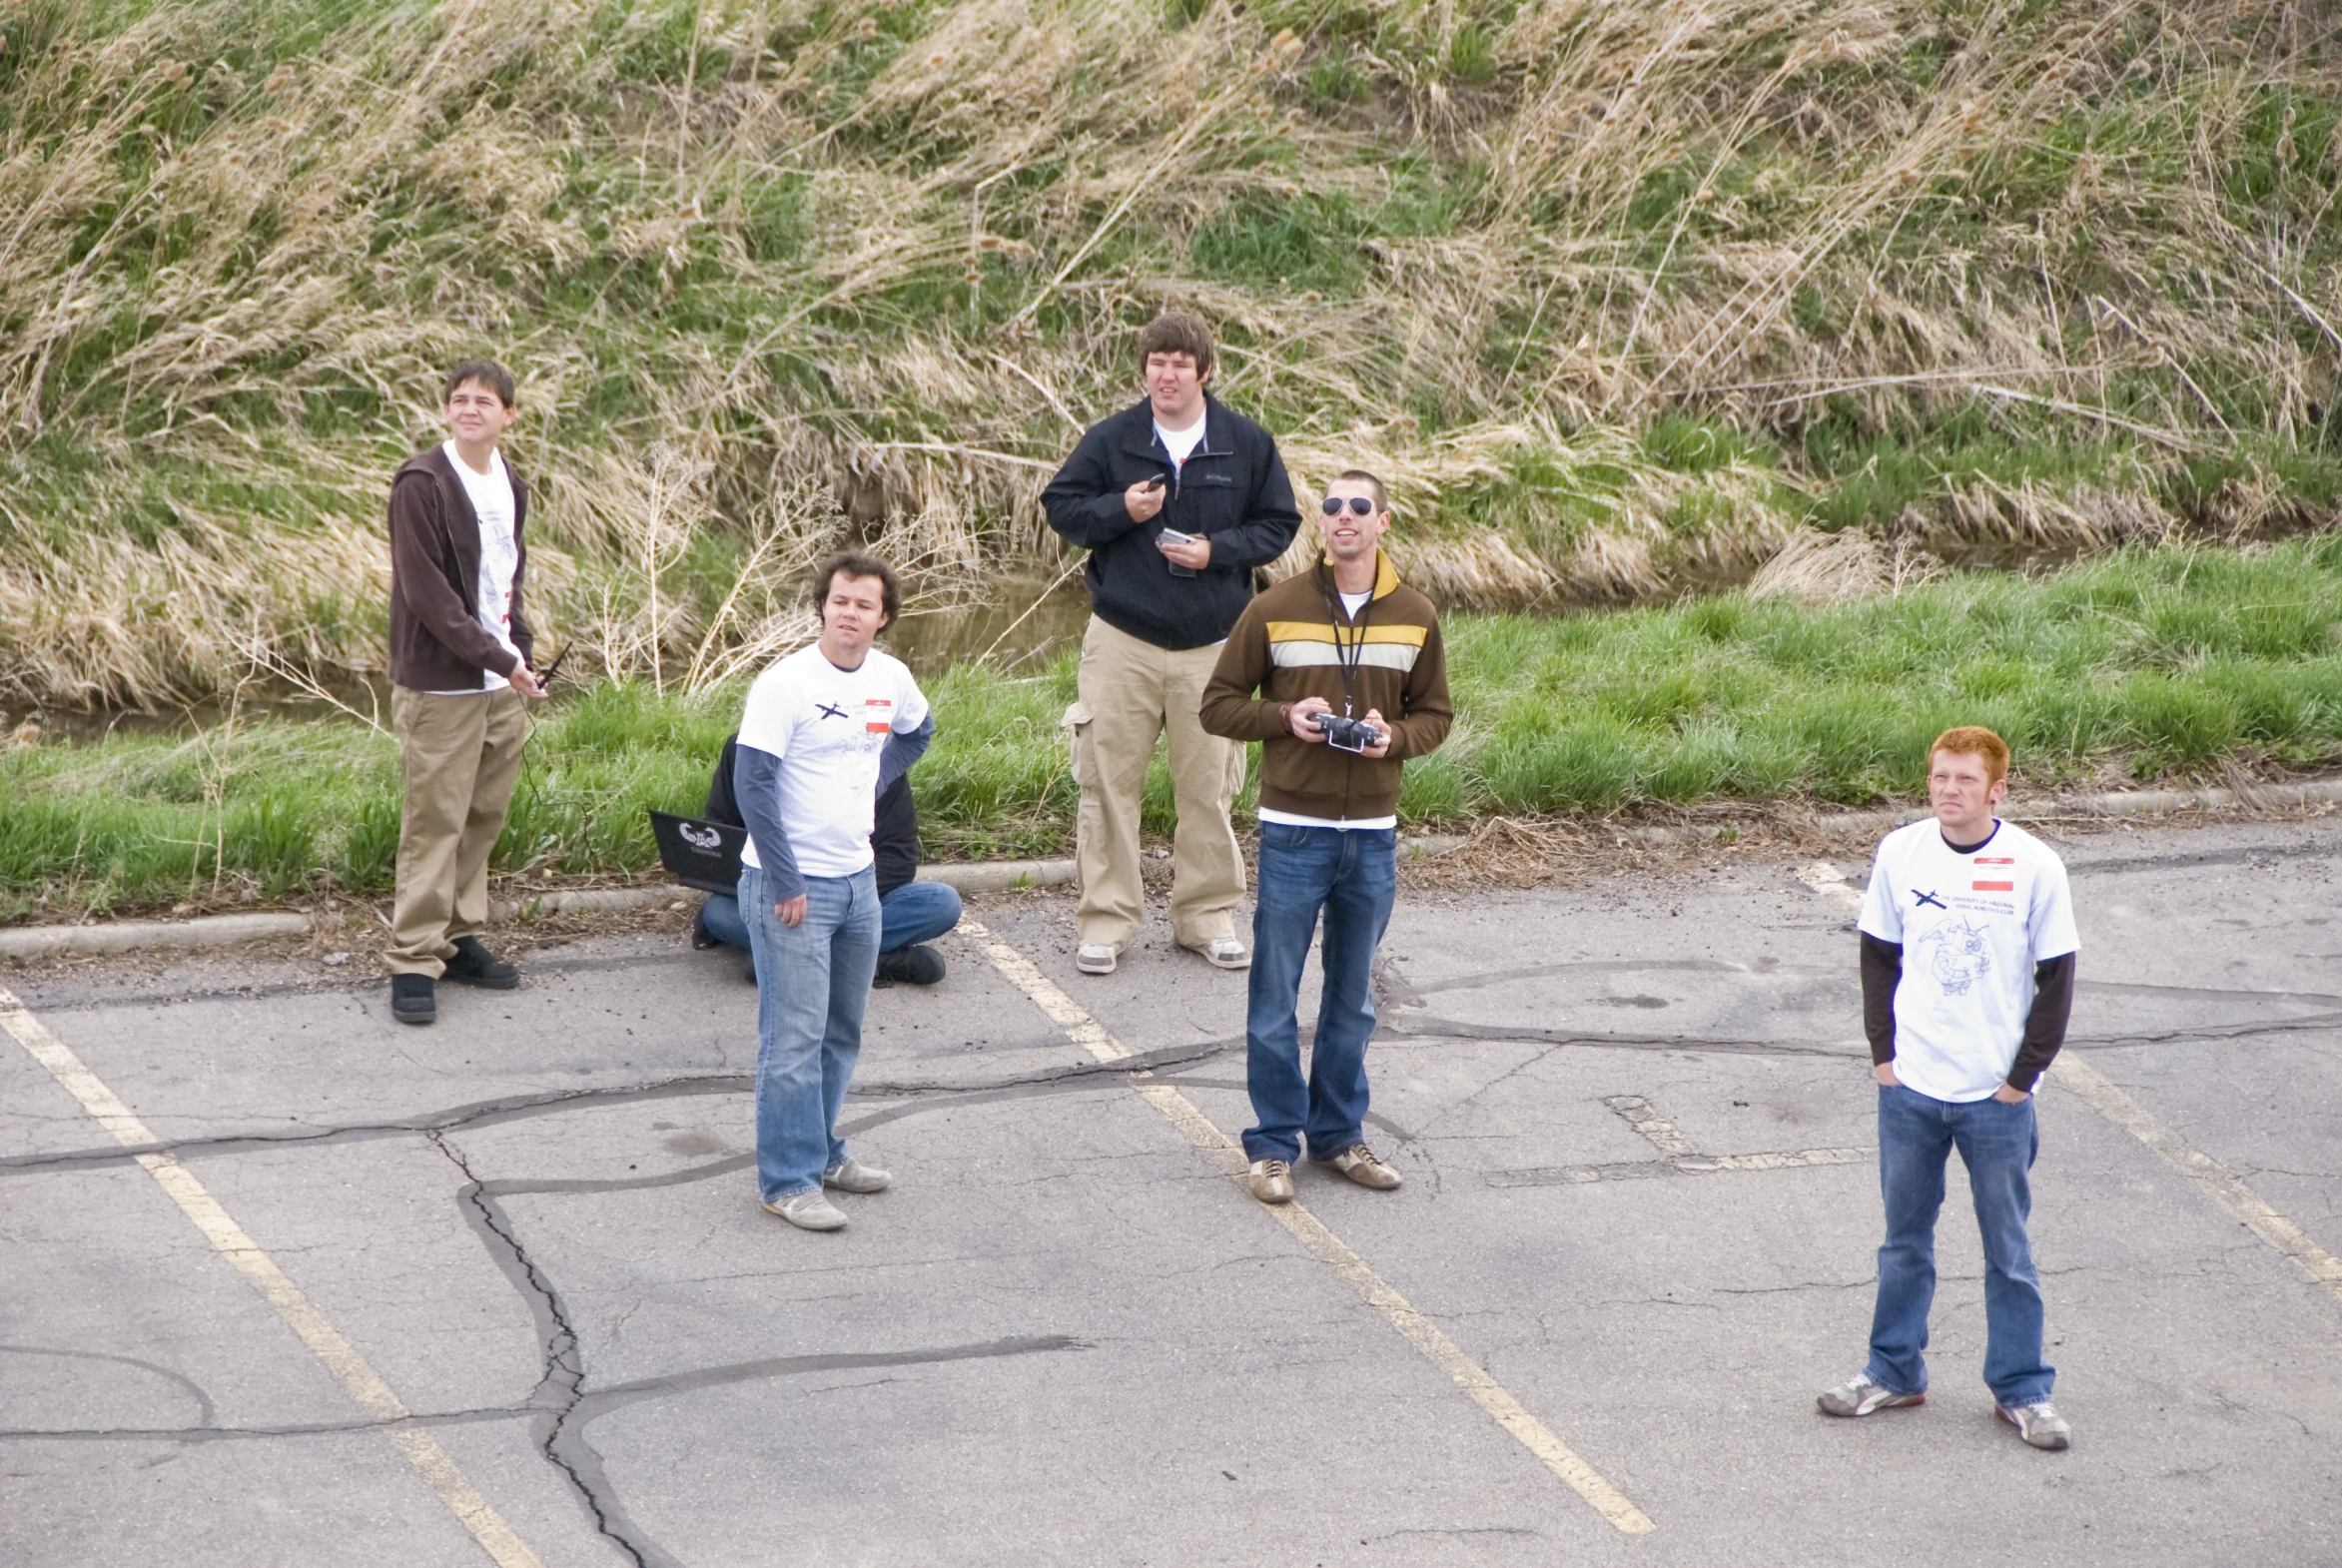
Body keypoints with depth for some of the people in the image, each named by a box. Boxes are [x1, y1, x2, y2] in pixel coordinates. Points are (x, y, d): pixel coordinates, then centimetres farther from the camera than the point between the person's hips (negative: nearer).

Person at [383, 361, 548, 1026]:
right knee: (435, 822, -5)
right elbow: (427, 591, -17)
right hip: (441, 684, -7)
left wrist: (521, 654, 8)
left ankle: (460, 938, 22)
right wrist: (496, 657, -19)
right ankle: (414, 960, -1)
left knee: (485, 815, 11)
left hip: (501, 680, 7)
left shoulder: (510, 488, 12)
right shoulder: (421, 485, -12)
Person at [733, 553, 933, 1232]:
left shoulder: (890, 678, 4)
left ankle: (820, 1151, 29)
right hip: (790, 884, -7)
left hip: (858, 879, 7)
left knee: (841, 1032, 15)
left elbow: (915, 732, 28)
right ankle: (788, 1180, -2)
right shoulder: (784, 684, -15)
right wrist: (785, 882, -18)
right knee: (795, 1036, -7)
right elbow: (752, 782, -17)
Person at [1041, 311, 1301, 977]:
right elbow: (1061, 506, 6)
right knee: (1108, 779, 0)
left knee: (1209, 784, 6)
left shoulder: (1247, 444, 2)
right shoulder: (1111, 440, 1)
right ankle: (1106, 917, 9)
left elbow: (1277, 524, 7)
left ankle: (1206, 914, 19)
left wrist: (1217, 550, -10)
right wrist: (1120, 509, -12)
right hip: (1122, 640, 0)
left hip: (1211, 646, 0)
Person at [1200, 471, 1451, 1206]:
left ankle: (1338, 1132, 24)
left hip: (1374, 834, 3)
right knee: (1274, 998, 1)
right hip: (1293, 831, -3)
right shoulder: (1274, 610, -4)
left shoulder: (1415, 618, 3)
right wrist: (1284, 718, -16)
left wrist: (1393, 737, -10)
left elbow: (1435, 714, 11)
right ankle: (1274, 1144, 10)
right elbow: (1219, 705, 1)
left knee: (1353, 998, 12)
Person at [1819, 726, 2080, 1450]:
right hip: (1909, 1090, 3)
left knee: (2008, 1248, 8)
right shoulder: (1900, 854, -4)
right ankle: (1894, 1370, 29)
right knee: (1905, 1238, 15)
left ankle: (2021, 1389, 19)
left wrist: (2022, 1077, -7)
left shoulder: (2034, 867, -12)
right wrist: (1883, 1051, 2)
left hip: (1996, 1096, -3)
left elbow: (2056, 980, -5)